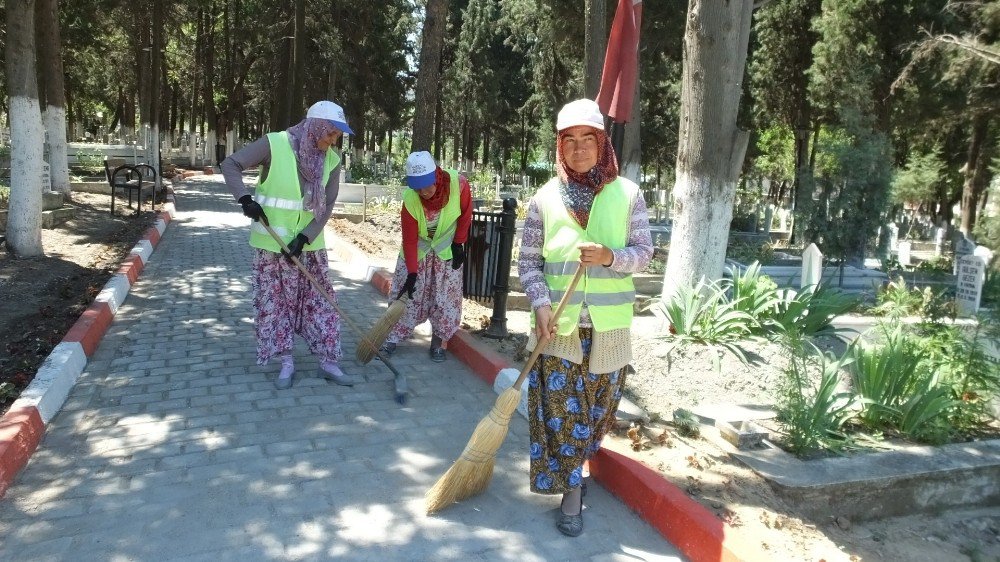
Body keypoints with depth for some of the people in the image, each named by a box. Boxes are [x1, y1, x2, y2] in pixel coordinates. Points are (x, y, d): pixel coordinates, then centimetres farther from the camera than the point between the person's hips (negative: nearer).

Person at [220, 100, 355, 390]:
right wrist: (245, 198, -23)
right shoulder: (274, 144, -14)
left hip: (309, 244, 3)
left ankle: (328, 362, 14)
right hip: (272, 244, -3)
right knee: (276, 301, 4)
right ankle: (287, 362, 18)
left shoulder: (332, 160, -2)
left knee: (319, 300, 5)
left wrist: (305, 237, -14)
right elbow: (230, 165, -8)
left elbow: (326, 206, -2)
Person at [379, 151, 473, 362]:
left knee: (447, 297, 0)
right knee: (406, 293, -1)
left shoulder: (458, 183, -28)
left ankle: (439, 343, 13)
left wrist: (459, 243, -7)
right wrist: (412, 272, -23)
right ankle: (392, 338, 12)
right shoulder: (410, 200, -29)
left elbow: (466, 213, -9)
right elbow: (409, 240, -22)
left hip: (447, 248, 1)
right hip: (418, 249, -1)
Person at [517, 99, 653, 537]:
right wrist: (541, 304, -15)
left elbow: (644, 252, 0)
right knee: (559, 408, 1)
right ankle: (572, 492, 15)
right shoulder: (545, 197, 0)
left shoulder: (626, 193, 0)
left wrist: (611, 257, -20)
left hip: (608, 325, 1)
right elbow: (528, 261, 0)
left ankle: (571, 468, 37)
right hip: (558, 323, -1)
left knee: (596, 406, 13)